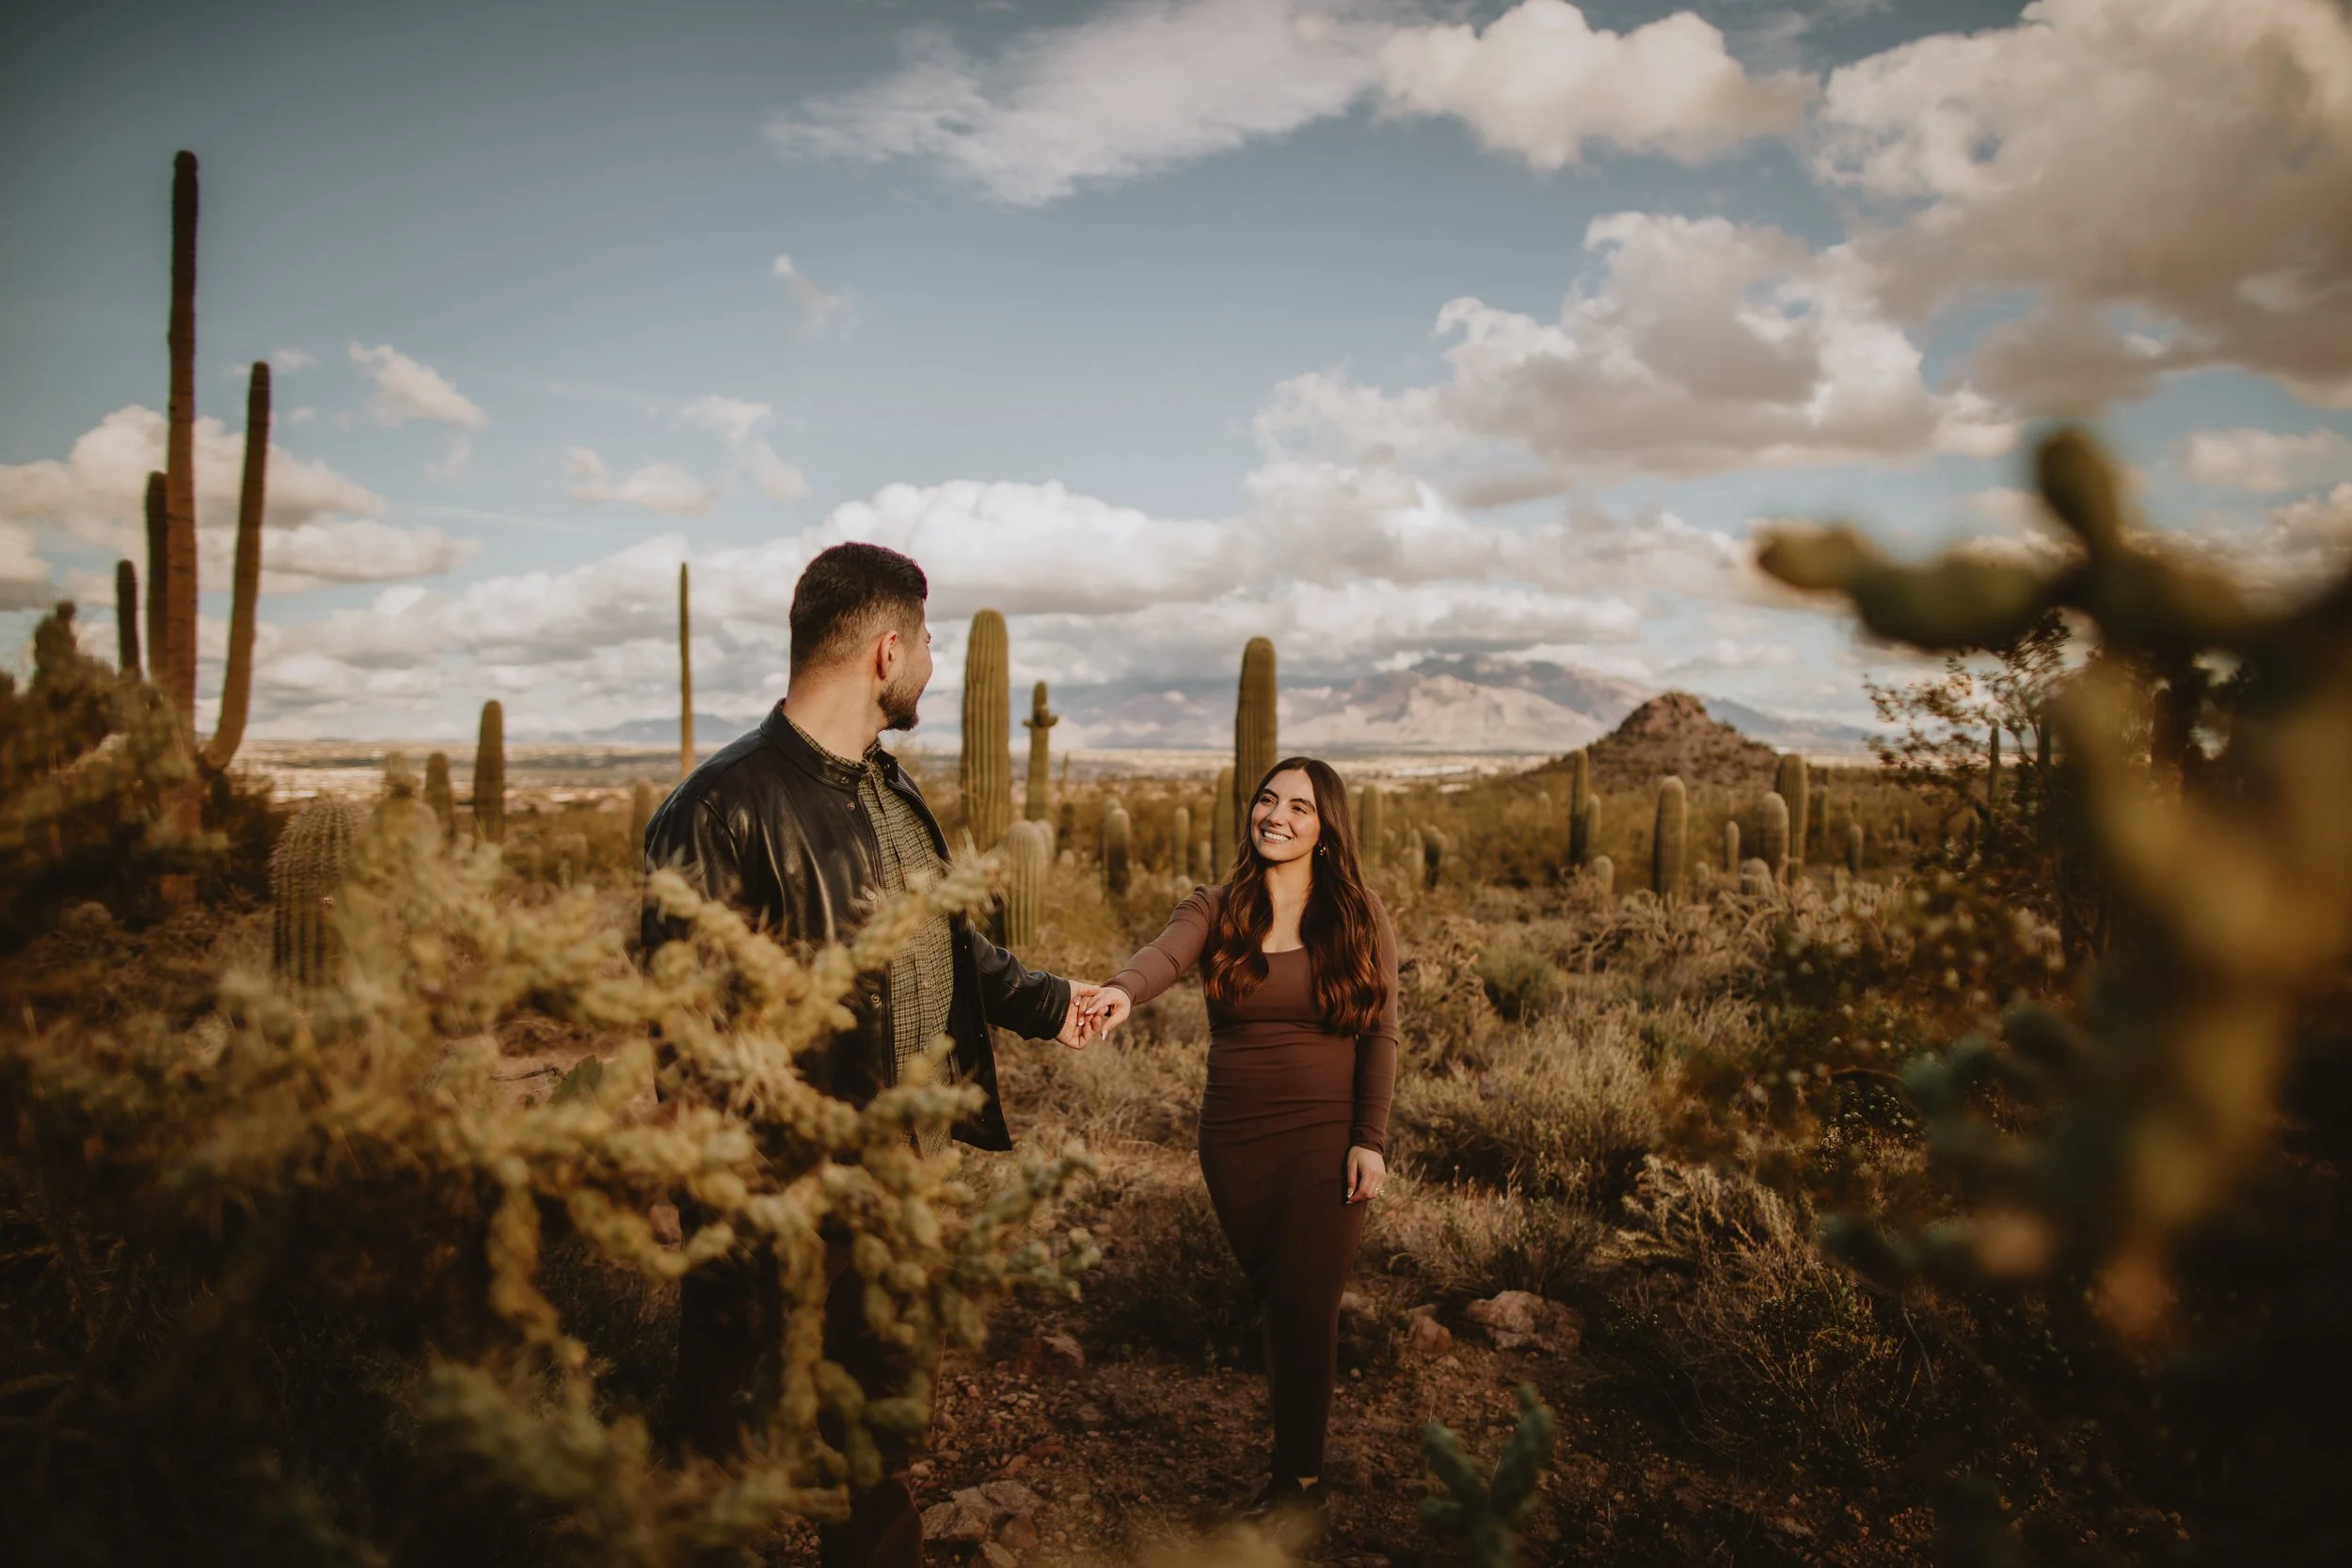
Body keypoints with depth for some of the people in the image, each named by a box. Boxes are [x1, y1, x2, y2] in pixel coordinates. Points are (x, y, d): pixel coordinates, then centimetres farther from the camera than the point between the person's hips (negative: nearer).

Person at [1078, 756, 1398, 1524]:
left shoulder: (1362, 922, -3)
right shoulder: (1215, 911, -3)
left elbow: (1379, 1038, -2)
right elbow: (1164, 954, -25)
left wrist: (1370, 1141, -7)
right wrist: (1122, 990, -46)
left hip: (1325, 1139, -2)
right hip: (1234, 1140, 2)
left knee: (1302, 1301, 0)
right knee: (1273, 1295, 15)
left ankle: (1298, 1475, 19)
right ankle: (1294, 1426, 37)